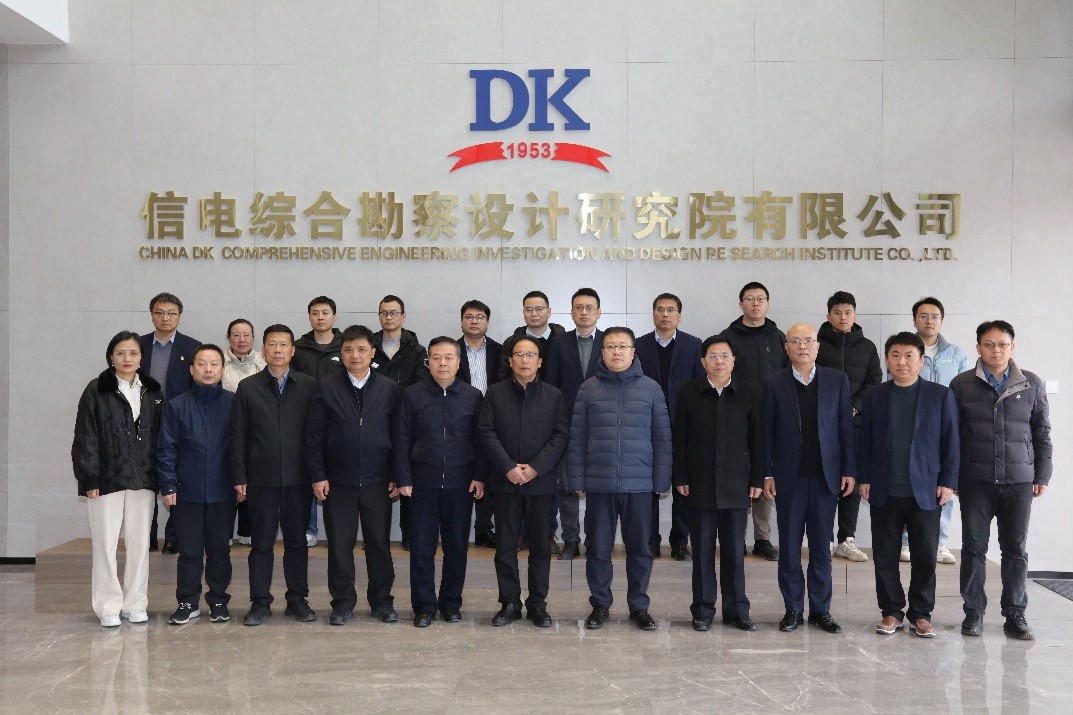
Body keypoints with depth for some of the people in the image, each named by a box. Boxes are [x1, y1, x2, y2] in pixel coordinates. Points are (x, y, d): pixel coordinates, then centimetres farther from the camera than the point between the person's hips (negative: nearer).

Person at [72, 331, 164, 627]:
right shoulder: (96, 391, -2)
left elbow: (159, 436, 9)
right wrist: (89, 479, -9)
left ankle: (135, 603, 17)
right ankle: (108, 606, 10)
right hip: (107, 478, -3)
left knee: (139, 541, 7)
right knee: (105, 542, 1)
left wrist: (159, 477, 4)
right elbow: (86, 439, -4)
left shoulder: (152, 393, 9)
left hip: (142, 479, 3)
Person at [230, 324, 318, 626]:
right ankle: (260, 602, 15)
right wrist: (239, 477, -2)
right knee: (261, 542, 6)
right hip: (261, 478, 0)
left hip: (298, 478, 0)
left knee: (297, 541, 9)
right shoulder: (248, 388, 4)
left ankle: (297, 599, 19)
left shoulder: (309, 386, 3)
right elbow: (238, 436, 3)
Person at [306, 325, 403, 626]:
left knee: (379, 542, 8)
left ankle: (381, 601, 21)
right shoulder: (326, 387, -1)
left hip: (377, 481, 0)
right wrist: (317, 476, -6)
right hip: (337, 481, 0)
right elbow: (314, 435, -1)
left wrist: (396, 476, 0)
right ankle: (342, 602, 19)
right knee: (339, 544, 7)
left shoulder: (390, 389, 1)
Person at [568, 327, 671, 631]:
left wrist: (662, 480, 1)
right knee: (598, 548, 8)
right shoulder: (589, 388, 2)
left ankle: (639, 606, 22)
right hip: (599, 484, 0)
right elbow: (577, 438, 4)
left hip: (639, 484, 0)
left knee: (640, 548, 8)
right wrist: (577, 480, 0)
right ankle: (600, 604, 22)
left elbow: (662, 437, 4)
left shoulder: (651, 388, 3)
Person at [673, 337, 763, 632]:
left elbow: (756, 439, 5)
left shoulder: (749, 393, 4)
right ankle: (703, 610, 14)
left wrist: (757, 479, 1)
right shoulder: (689, 392, 3)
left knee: (735, 549, 6)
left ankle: (736, 609, 17)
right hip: (700, 484, 0)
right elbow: (679, 438, 3)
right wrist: (680, 478, -3)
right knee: (702, 549, 5)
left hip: (736, 485, 1)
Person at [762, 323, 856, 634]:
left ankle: (821, 609, 17)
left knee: (821, 546, 7)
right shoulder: (773, 383, 2)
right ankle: (793, 609, 15)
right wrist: (767, 474, -3)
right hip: (789, 477, -1)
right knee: (789, 546, 5)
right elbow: (767, 431, 1)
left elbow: (846, 429, 4)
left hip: (826, 476, 1)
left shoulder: (837, 380, 4)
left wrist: (849, 470, -1)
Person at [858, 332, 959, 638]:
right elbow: (865, 441, 7)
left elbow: (951, 441, 1)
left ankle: (921, 614, 18)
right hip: (884, 492, 1)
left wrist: (948, 482, -4)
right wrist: (864, 479, 1)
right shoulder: (873, 397, 6)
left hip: (926, 491, -1)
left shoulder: (941, 396, 1)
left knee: (925, 556, 5)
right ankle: (891, 611, 18)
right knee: (885, 556, 6)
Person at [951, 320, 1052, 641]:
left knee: (1016, 549, 6)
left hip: (1019, 481, 1)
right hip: (975, 481, -1)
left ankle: (1015, 614, 17)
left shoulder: (1032, 384, 4)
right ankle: (974, 611, 15)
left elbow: (1042, 433, 8)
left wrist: (1042, 476, 4)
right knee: (974, 547, 4)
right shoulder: (961, 385, 0)